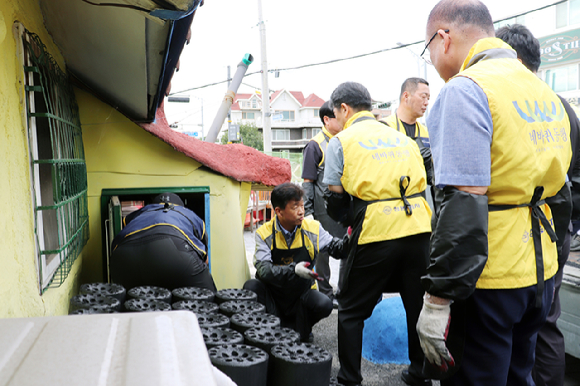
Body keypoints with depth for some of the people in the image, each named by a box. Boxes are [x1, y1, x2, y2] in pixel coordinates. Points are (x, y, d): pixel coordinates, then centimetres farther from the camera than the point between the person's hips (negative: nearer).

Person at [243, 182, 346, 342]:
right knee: (250, 287, -29)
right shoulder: (264, 233, -13)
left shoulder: (313, 228, -6)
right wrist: (294, 270, -40)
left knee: (324, 305, -28)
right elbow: (263, 269, -23)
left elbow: (334, 245, 4)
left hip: (301, 294, 1)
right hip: (272, 296, -1)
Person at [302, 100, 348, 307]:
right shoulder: (315, 145, -5)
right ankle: (325, 294, 18)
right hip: (325, 209, -6)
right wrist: (308, 212, -12)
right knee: (323, 250, 3)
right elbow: (307, 182, -7)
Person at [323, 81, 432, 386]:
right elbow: (421, 186, 18)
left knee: (351, 311, 13)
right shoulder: (403, 138, 18)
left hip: (376, 232, -5)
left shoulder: (341, 141, 3)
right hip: (418, 228, 6)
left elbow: (337, 197, 3)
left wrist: (347, 225, 20)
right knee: (417, 305, 20)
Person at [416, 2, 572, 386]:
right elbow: (558, 189, 18)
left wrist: (437, 299, -20)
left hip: (489, 282, -8)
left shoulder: (465, 89, -16)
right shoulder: (545, 92, 12)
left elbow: (465, 205, -24)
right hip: (540, 272, 9)